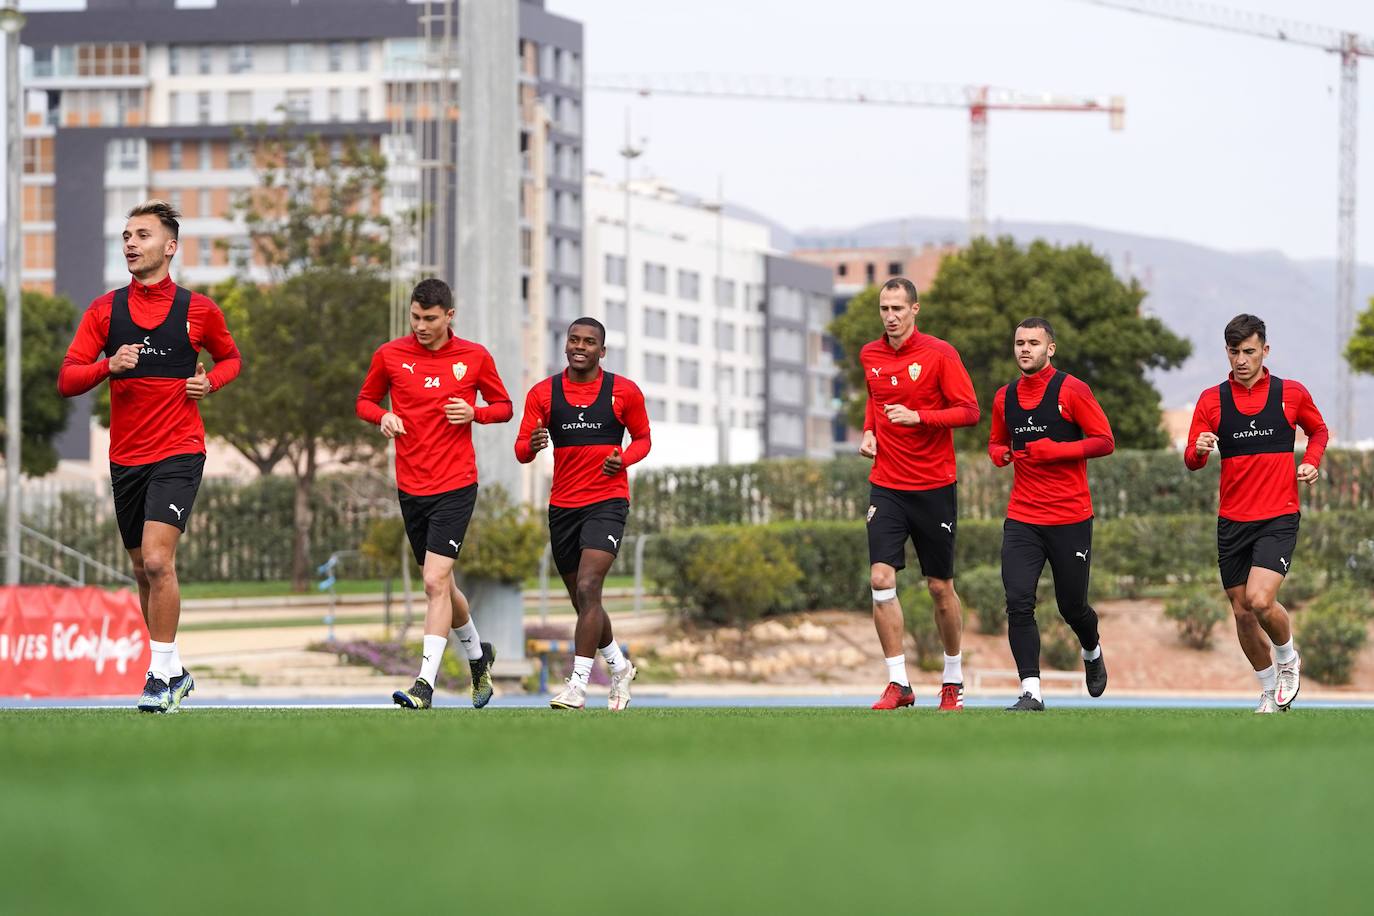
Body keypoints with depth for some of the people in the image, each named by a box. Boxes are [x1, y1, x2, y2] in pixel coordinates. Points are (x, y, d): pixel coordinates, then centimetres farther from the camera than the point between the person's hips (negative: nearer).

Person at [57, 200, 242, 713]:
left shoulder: (198, 310, 1)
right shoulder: (104, 311, 4)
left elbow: (230, 357, 19)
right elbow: (66, 381, 0)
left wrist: (210, 382, -2)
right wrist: (109, 365, -19)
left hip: (178, 452, -4)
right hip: (125, 456, 4)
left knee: (157, 560, -19)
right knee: (144, 570, 11)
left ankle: (162, 676, -12)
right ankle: (174, 671, 26)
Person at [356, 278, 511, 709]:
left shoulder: (475, 357, -2)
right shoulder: (389, 355, 1)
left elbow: (504, 406, 9)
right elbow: (365, 400, 14)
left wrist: (475, 412, -12)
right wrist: (383, 417, -8)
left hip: (455, 487, -3)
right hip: (411, 488, 3)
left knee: (436, 581, -16)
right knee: (439, 584, 13)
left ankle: (425, 684, -18)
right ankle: (478, 654, 39)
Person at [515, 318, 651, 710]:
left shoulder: (624, 392, 0)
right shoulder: (543, 393, 3)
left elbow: (643, 438, 12)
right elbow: (521, 448, 1)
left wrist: (623, 460, -10)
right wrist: (532, 445, -24)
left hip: (607, 503, -4)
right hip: (562, 506, 4)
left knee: (587, 589, -20)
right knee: (582, 600, 11)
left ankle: (577, 685, -20)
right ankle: (619, 668, 35)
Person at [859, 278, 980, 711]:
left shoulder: (939, 354, -8)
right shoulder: (869, 356, 6)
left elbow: (970, 411, -10)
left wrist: (918, 417, -22)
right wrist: (869, 431, 7)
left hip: (934, 487, -3)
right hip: (886, 487, 3)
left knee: (940, 587, 5)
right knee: (881, 579, -12)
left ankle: (953, 680, 22)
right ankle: (898, 683, -8)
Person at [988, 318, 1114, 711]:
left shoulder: (1071, 391, -6)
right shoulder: (1005, 397, 9)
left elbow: (1105, 441, -8)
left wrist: (1056, 450, -20)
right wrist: (999, 454, -1)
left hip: (1070, 519, -3)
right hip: (1022, 519, 3)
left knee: (1072, 606, 7)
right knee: (1018, 602, -13)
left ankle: (1092, 653, 41)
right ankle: (1031, 691, -13)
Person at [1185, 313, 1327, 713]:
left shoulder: (1291, 393, 0)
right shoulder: (1212, 400, 2)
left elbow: (1318, 430, 18)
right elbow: (1191, 461, 0)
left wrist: (1311, 462, -1)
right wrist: (1198, 450, -24)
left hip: (1279, 518, -3)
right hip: (1232, 522, 3)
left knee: (1259, 600, -21)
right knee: (1242, 613, 6)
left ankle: (1288, 658, 9)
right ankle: (1270, 690, 25)